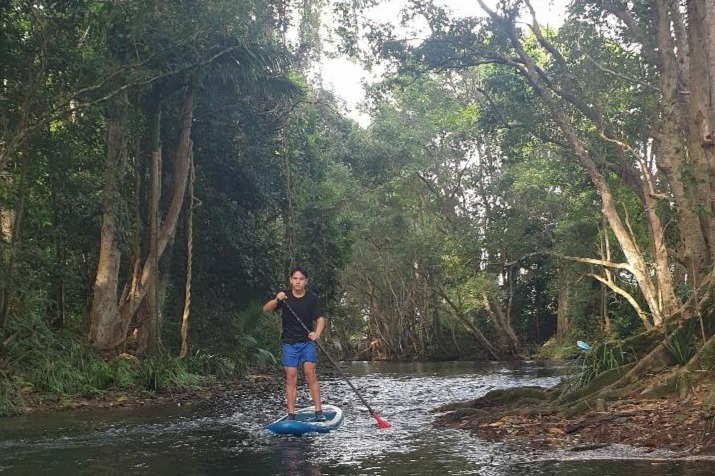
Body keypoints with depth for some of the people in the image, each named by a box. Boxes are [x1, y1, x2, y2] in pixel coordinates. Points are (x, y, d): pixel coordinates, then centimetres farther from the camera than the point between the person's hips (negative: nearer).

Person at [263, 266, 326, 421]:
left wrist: (317, 333, -24)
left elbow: (320, 319, -4)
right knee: (291, 379, -1)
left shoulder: (312, 298, 0)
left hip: (307, 342, 0)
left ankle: (319, 412, -6)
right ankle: (291, 414, 3)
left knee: (310, 375, -10)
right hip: (289, 343, 1)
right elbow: (265, 309, -8)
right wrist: (276, 300, -28)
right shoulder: (284, 296, 1)